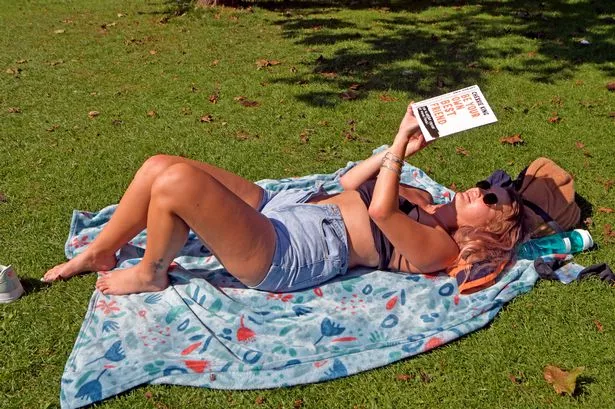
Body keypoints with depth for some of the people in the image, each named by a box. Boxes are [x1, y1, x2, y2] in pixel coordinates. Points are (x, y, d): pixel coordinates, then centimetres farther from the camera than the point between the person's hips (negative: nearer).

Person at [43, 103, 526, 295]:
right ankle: (97, 255, 19)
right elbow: (350, 183, 22)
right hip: (282, 204, 9)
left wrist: (402, 140, -17)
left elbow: (379, 209, -26)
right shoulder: (424, 203, 19)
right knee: (158, 165, -1)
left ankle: (150, 274, 2)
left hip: (282, 254, -9)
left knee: (176, 180, -27)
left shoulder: (437, 247, -8)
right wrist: (398, 148, 13)